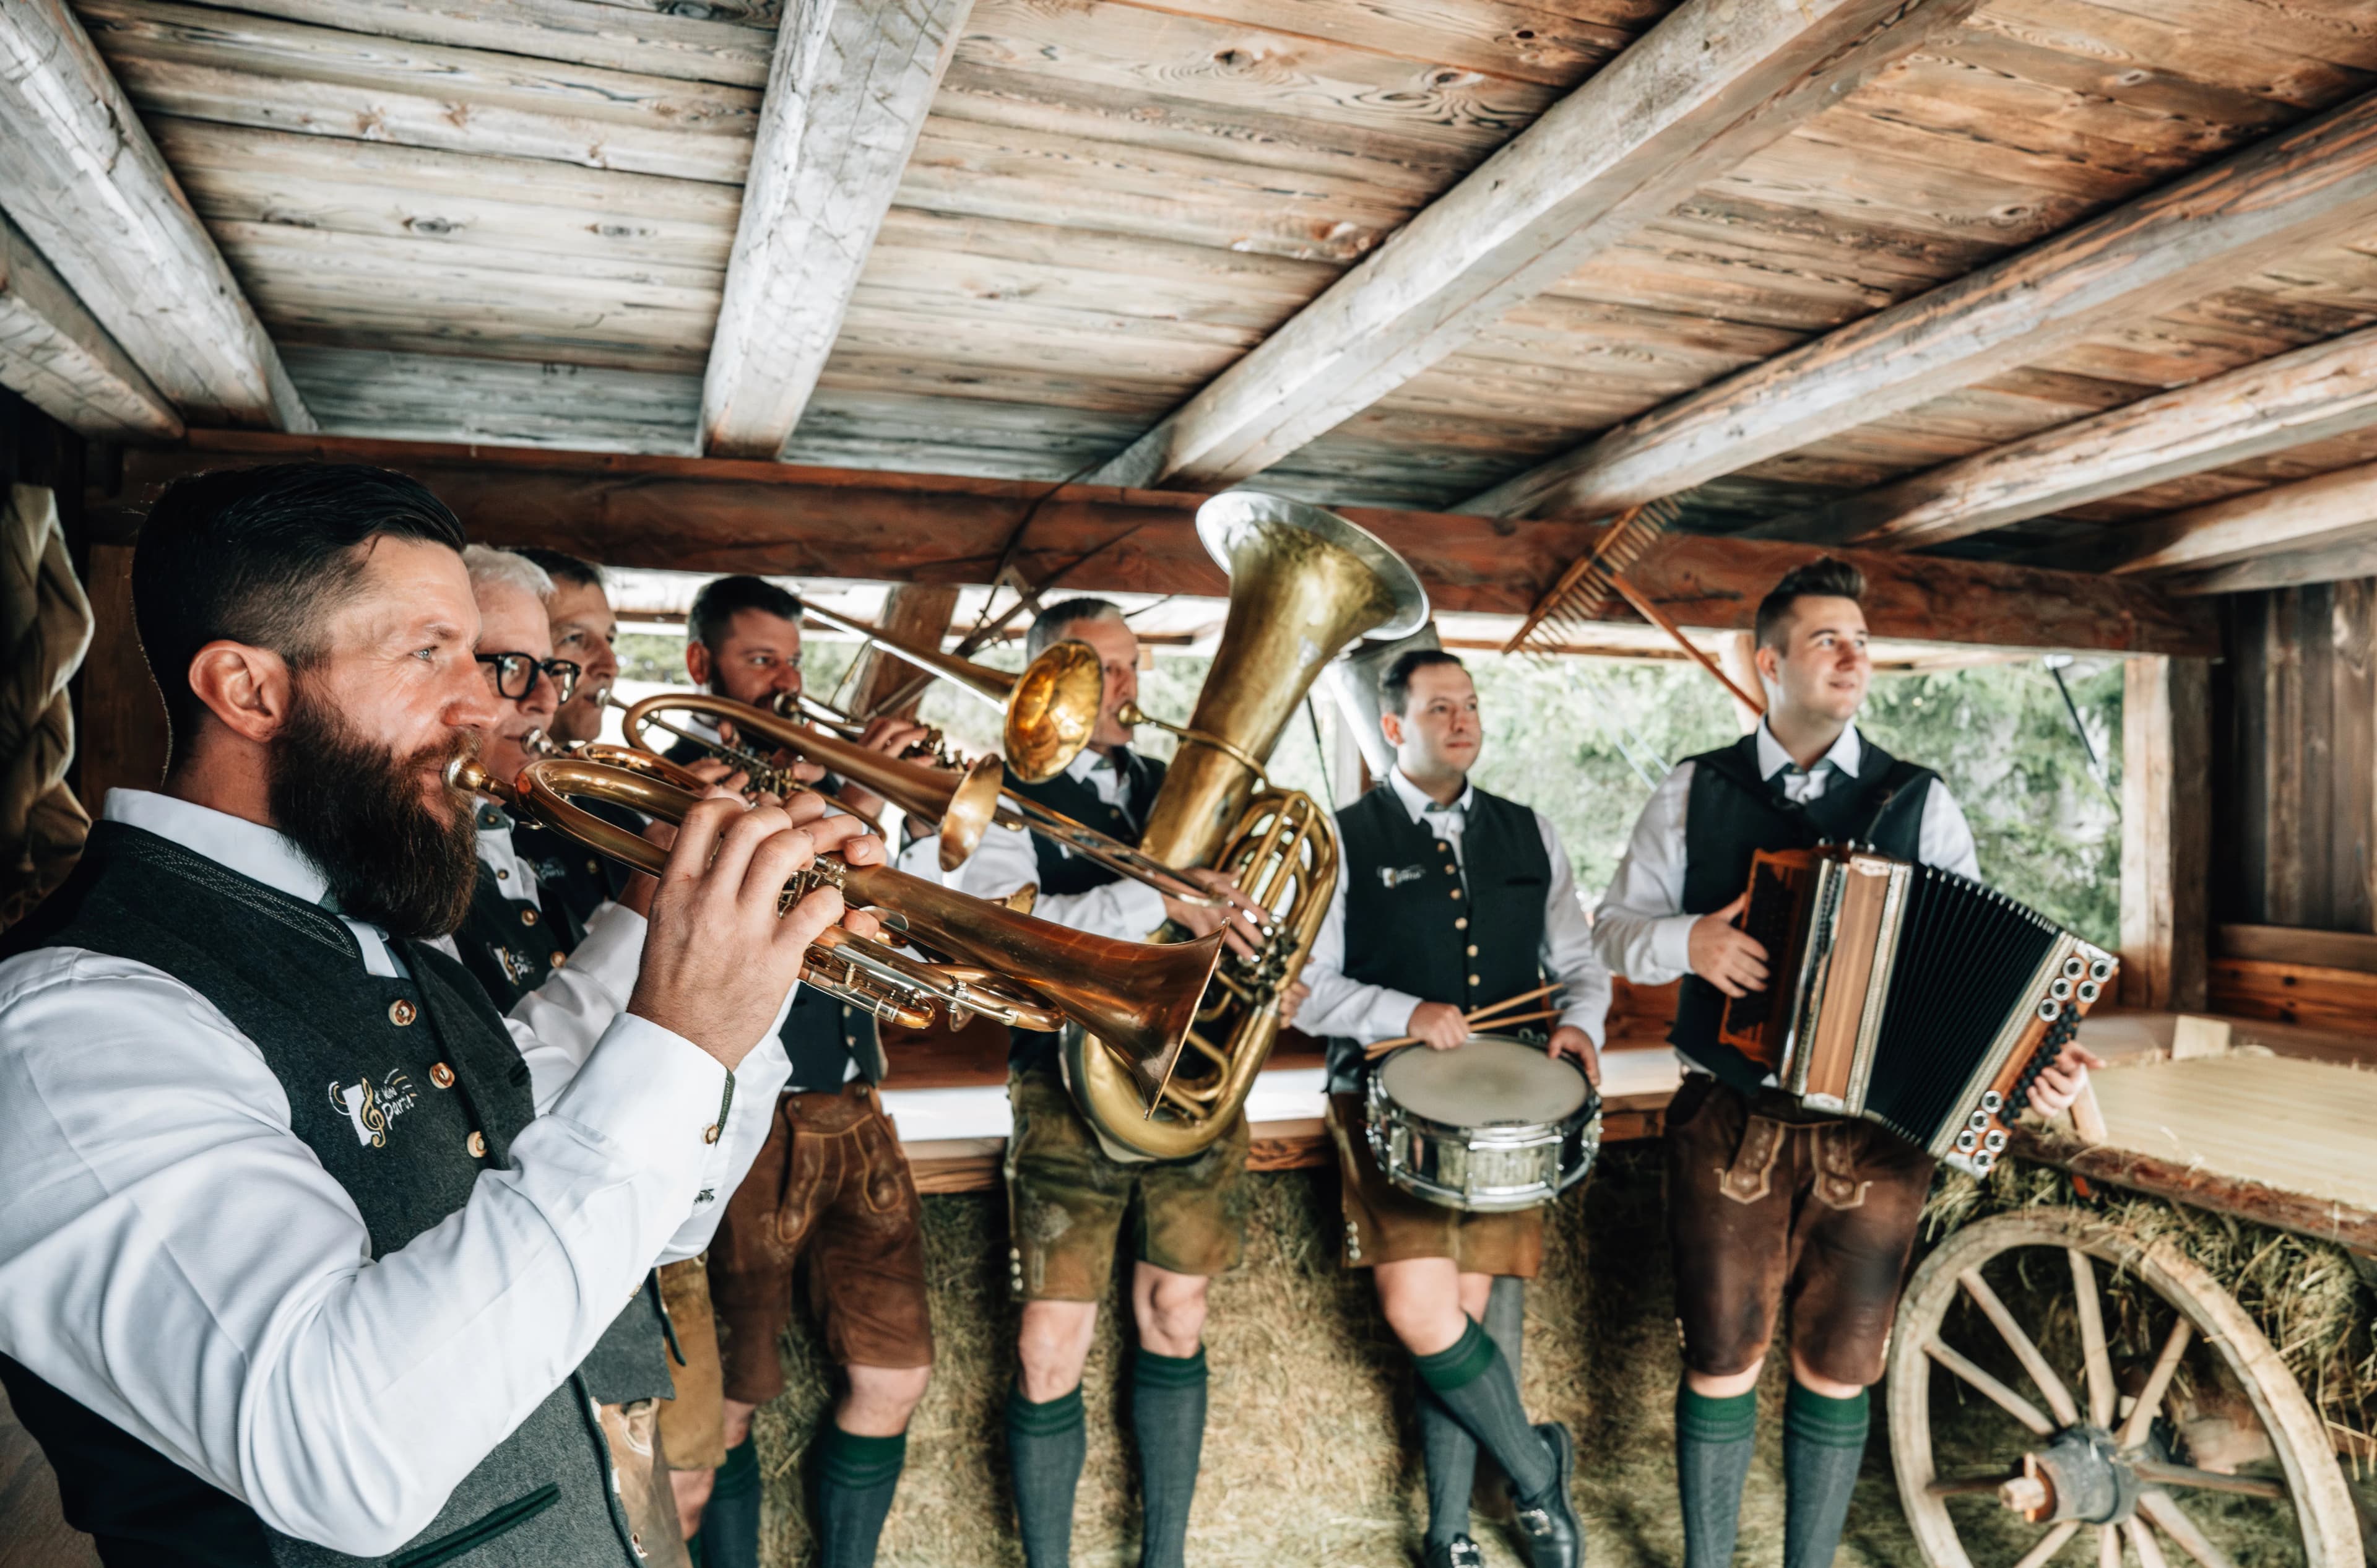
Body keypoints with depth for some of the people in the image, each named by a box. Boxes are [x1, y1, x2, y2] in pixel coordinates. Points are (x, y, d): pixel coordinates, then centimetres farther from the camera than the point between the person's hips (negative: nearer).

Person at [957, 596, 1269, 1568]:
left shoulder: (1172, 789, 14)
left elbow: (1216, 909, 20)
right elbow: (1000, 923, -20)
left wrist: (1237, 933, -4)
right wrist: (1159, 899, -29)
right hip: (1073, 1091, -4)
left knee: (1175, 1324, 12)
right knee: (1052, 1353, -3)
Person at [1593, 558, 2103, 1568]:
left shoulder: (1920, 803, 4)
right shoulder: (1693, 793, 3)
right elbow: (1616, 929, 4)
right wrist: (1687, 942, -16)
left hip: (1875, 1135, 1)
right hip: (1730, 1128, -1)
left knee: (1838, 1372, 12)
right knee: (1722, 1363, 8)